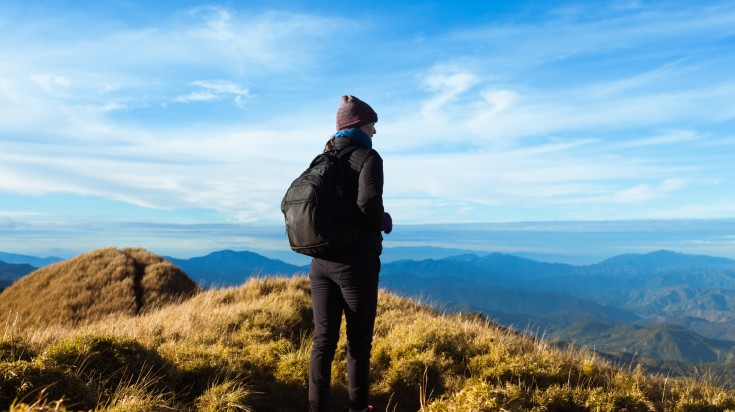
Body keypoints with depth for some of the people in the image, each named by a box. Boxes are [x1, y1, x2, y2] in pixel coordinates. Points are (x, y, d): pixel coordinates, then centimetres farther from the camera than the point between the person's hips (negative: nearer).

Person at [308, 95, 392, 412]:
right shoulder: (367, 157, -9)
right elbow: (369, 208, -22)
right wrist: (384, 223, -1)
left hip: (321, 260, 6)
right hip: (356, 261, -5)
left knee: (323, 338, 10)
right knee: (359, 340, 9)